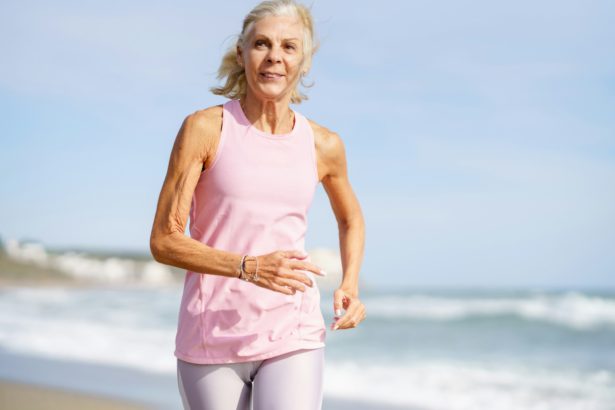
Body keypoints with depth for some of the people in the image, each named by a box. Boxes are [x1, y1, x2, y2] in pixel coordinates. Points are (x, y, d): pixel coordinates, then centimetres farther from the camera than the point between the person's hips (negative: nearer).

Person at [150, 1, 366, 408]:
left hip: (292, 339, 1)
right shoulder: (205, 128, -6)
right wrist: (249, 267, -22)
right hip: (211, 338, -1)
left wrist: (351, 286, 6)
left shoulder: (323, 145, 3)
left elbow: (351, 218, 23)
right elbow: (163, 241, -8)